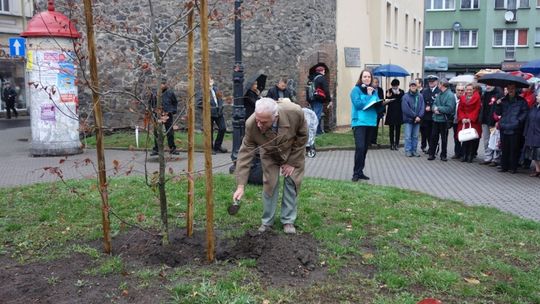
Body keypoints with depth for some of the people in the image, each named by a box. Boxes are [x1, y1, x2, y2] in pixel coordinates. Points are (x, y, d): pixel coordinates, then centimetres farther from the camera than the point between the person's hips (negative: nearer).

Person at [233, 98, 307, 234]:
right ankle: (267, 222, 12)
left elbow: (303, 136, -19)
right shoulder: (251, 125, -37)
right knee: (269, 183, -4)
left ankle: (288, 221, 13)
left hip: (293, 152, 0)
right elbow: (245, 154, -29)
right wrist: (240, 186, -31)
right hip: (270, 154, 0)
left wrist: (292, 162, -15)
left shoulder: (295, 112, -39)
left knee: (291, 183, -2)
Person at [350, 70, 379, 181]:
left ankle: (360, 171, 19)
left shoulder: (374, 91, 14)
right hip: (359, 122, -6)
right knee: (360, 147, -16)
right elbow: (358, 104, -16)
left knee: (365, 148, 10)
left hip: (371, 122, 6)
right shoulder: (356, 89, -4)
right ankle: (356, 173, -7)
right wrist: (369, 96, -9)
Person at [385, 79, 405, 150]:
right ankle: (392, 144, 9)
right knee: (391, 129, 3)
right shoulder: (389, 91, 2)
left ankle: (396, 143, 9)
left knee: (398, 129, 4)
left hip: (399, 113, 1)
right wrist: (388, 97, -21)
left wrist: (399, 94, -16)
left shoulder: (401, 92, 4)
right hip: (391, 113, -1)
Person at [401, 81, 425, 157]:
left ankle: (414, 150, 17)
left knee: (415, 136, 9)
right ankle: (408, 151, 6)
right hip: (408, 119, -3)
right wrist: (414, 116, -13)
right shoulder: (406, 96, -5)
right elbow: (405, 109, -12)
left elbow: (422, 107, 0)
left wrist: (419, 116, -14)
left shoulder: (420, 96, 6)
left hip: (417, 119, 3)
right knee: (408, 136, -1)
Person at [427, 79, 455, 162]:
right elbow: (434, 104, 10)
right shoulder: (439, 94, 12)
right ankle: (431, 154, 15)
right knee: (433, 137, 8)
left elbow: (449, 108, -22)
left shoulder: (450, 95, -14)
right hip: (436, 119, 7)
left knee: (444, 138, 6)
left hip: (444, 120, -7)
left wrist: (438, 108, -14)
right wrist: (435, 109, -12)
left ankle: (443, 155, 17)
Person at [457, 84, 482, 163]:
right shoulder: (462, 98, 11)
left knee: (472, 140, -4)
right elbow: (460, 110, 8)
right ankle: (464, 156, 8)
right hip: (463, 122, 3)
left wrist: (470, 119, -13)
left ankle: (471, 156, 1)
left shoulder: (477, 98, 1)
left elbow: (477, 110, -4)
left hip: (473, 122, -3)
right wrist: (462, 118, -7)